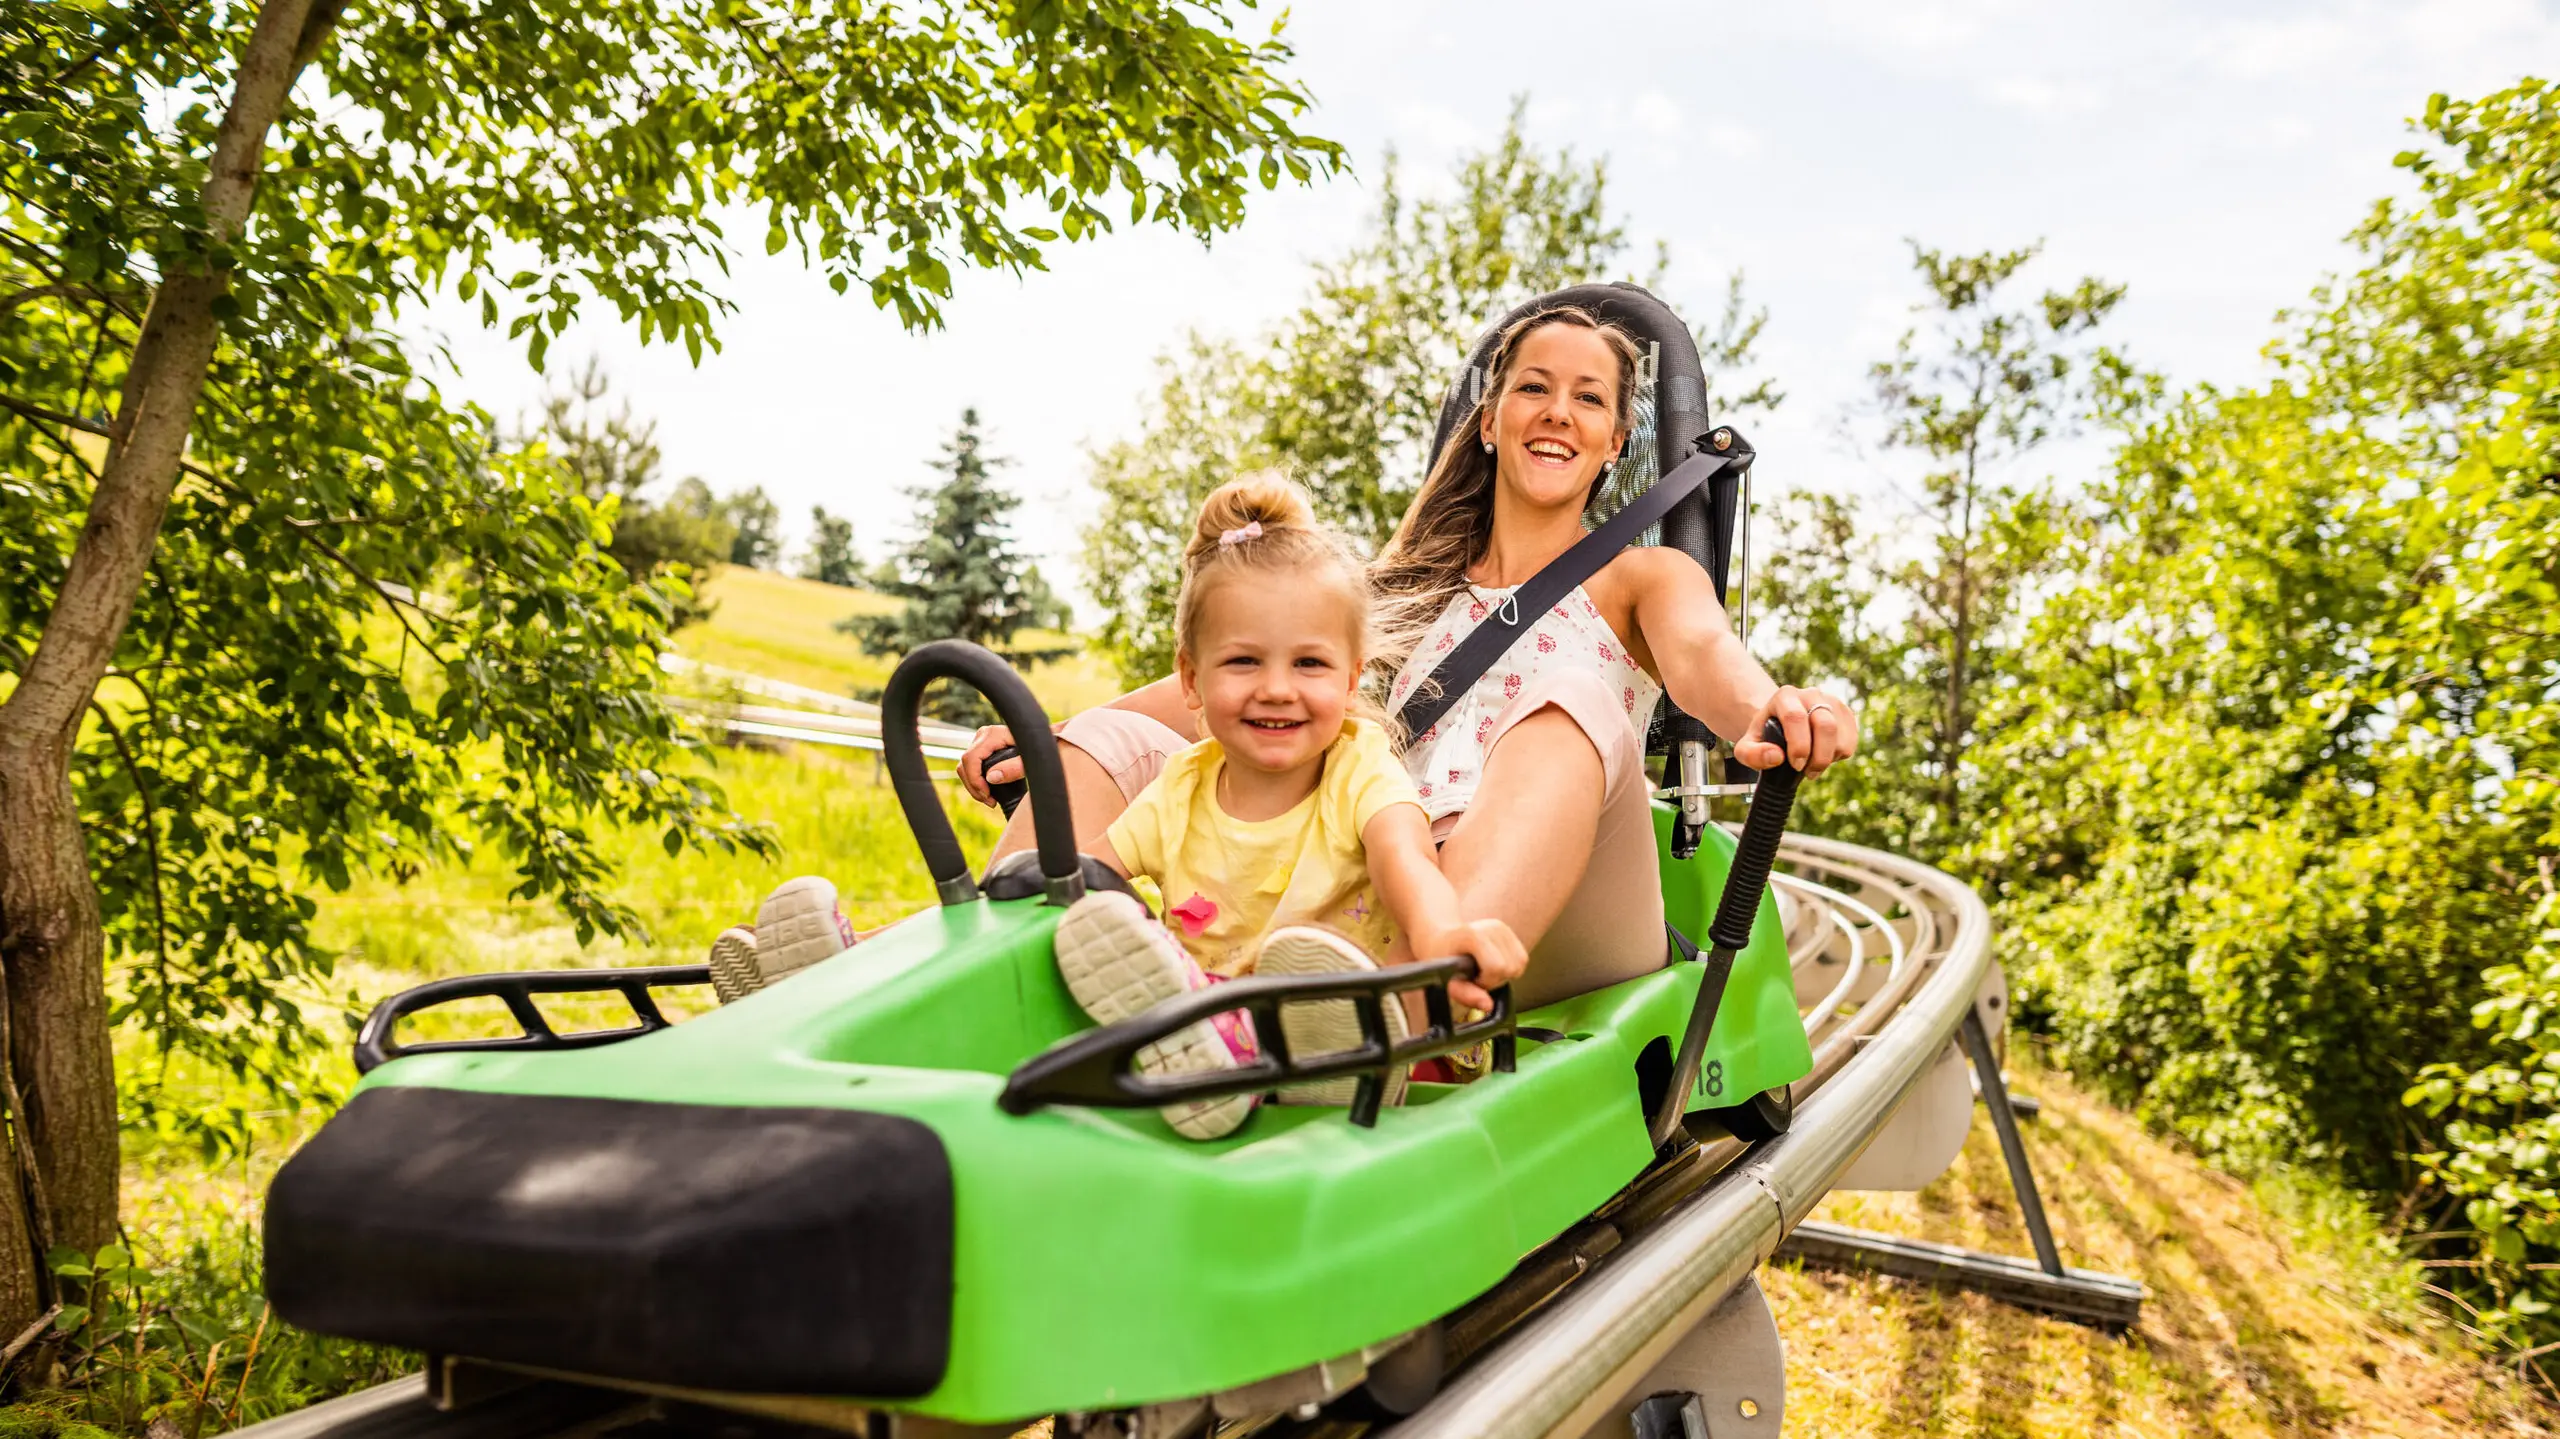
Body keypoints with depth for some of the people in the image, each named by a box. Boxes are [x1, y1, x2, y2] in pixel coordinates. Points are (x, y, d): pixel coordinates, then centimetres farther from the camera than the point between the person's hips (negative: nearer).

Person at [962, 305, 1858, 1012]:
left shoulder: (1642, 579, 17)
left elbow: (1701, 653, -7)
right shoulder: (1412, 581, 27)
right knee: (1107, 742, -6)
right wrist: (1045, 738, 4)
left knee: (1569, 702, -32)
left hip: (1546, 928, -3)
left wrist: (1769, 712, -32)